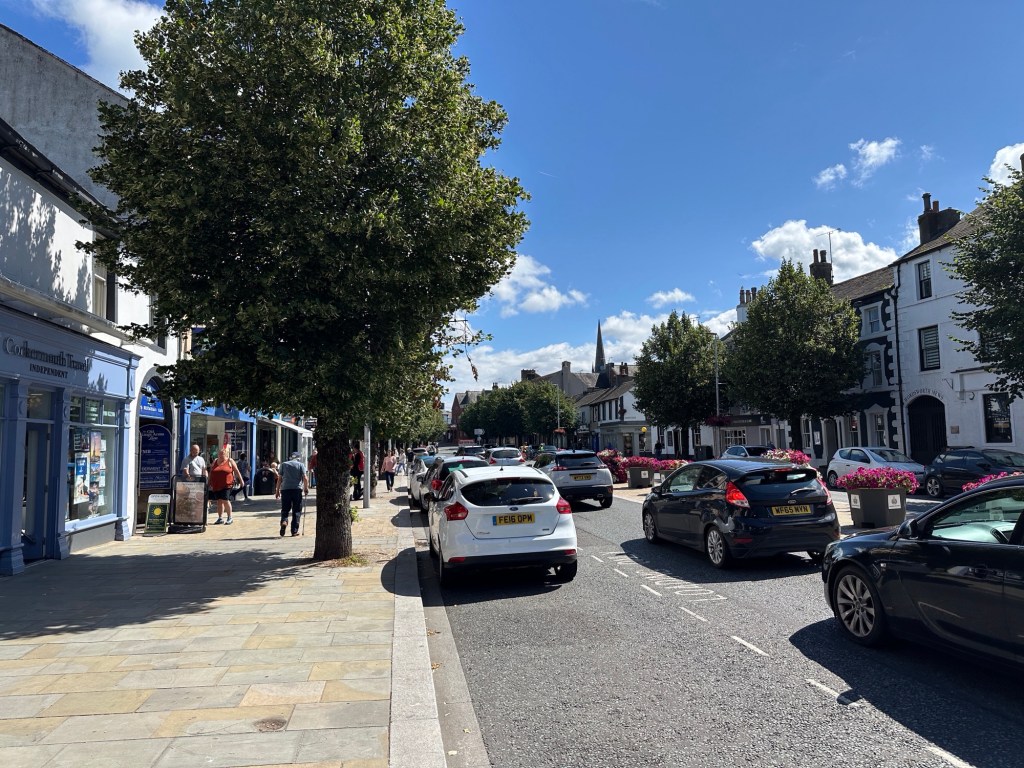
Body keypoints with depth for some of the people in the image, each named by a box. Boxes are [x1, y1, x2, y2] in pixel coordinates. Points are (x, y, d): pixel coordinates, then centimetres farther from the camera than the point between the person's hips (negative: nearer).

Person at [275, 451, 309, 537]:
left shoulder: (283, 464, 12)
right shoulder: (301, 465, 6)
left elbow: (279, 479, 9)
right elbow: (305, 478, -3)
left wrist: (277, 490, 13)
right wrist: (306, 488, 9)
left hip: (285, 489, 1)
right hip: (297, 489, -1)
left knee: (285, 509, 10)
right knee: (297, 511, 6)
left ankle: (284, 521, -18)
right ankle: (294, 531, 5)